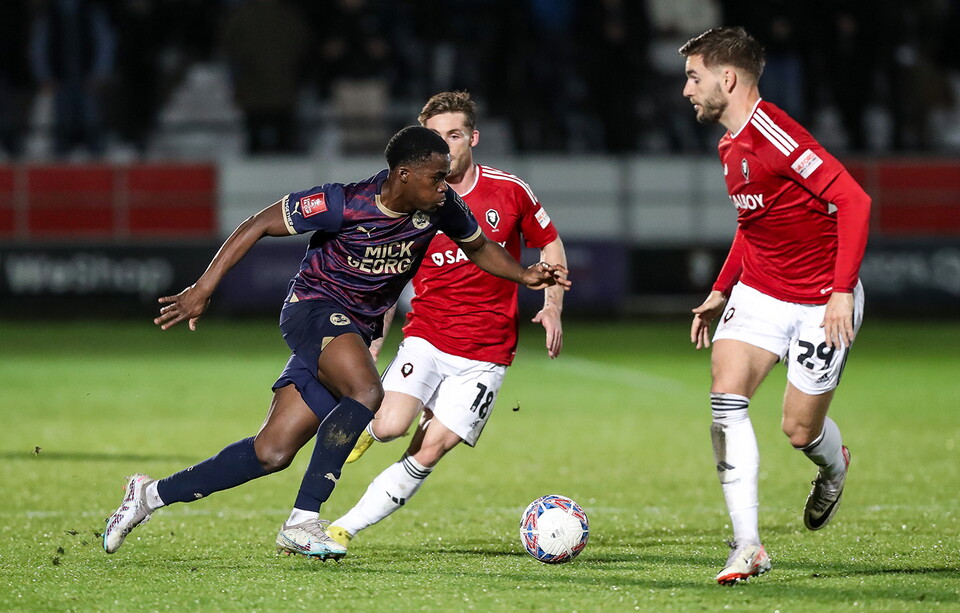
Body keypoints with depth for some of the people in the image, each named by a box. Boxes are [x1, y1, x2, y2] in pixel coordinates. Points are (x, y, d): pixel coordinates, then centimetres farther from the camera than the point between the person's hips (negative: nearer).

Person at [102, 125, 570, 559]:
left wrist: (524, 275, -3)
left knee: (272, 454, 0)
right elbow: (259, 225, -13)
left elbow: (478, 247, 15)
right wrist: (204, 288, -16)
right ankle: (302, 523, -30)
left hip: (356, 333, 6)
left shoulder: (439, 206, -6)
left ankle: (152, 495, 13)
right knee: (366, 393, -35)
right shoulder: (342, 204, -21)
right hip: (313, 309, -6)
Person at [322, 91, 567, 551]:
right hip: (425, 338, 0)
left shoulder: (510, 192, -2)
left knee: (428, 452, -11)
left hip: (484, 353, 0)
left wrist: (552, 308, -1)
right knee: (390, 427, -23)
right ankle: (368, 419, 14)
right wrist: (371, 348, 3)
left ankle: (344, 529, -2)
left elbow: (550, 244, 13)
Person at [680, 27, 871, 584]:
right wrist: (721, 291, 19)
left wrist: (843, 292, -29)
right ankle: (748, 546, -15)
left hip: (821, 303, -7)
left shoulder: (775, 135, -23)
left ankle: (835, 469, 39)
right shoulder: (732, 146, 6)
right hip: (758, 293, 7)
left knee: (800, 430, -1)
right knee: (726, 395, -15)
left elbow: (854, 200, -27)